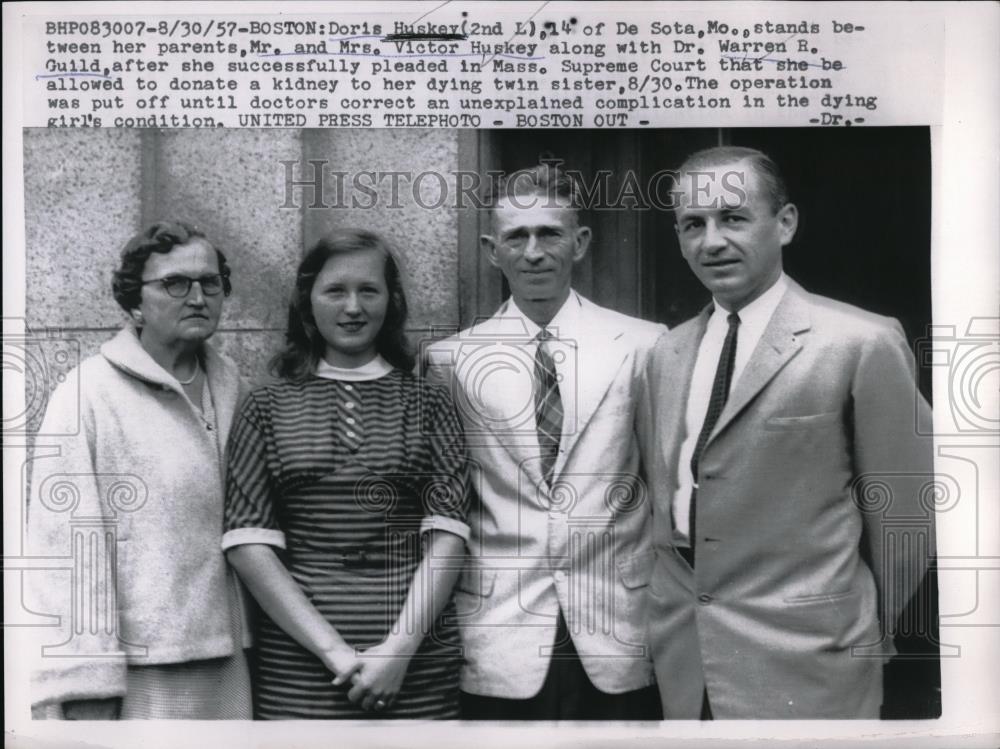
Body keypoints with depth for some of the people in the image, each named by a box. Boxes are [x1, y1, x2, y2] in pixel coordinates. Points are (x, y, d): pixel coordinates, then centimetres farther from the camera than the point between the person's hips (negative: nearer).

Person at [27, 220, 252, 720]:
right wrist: (77, 688, -16)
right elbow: (64, 544, -12)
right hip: (137, 673, -5)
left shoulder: (231, 385, 9)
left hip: (227, 660, 5)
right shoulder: (86, 398, -8)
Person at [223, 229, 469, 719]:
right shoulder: (268, 408, 4)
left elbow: (446, 535, -2)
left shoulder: (427, 404, 5)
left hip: (418, 659, 0)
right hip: (299, 659, 0)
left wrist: (400, 649, -13)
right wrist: (333, 649, -10)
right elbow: (248, 544, -3)